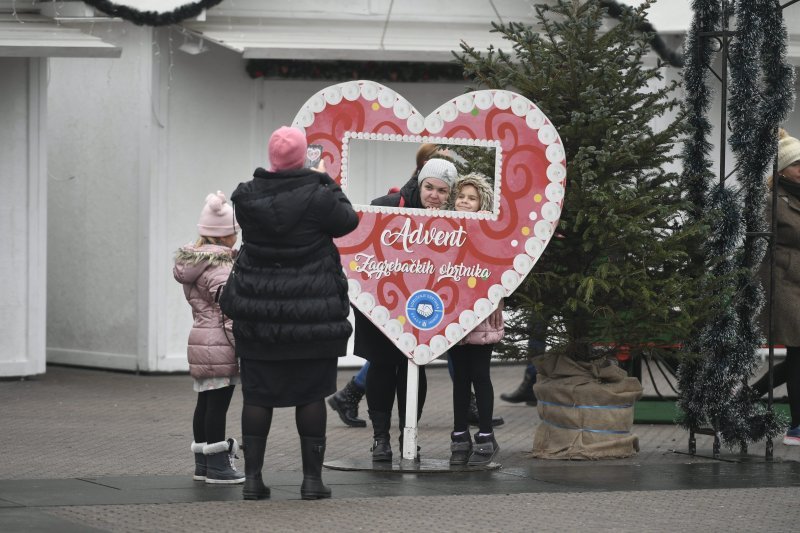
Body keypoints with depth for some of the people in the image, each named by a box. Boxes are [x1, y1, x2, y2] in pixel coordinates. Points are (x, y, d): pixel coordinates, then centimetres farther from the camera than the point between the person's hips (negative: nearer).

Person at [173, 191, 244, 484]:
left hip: (199, 339, 9)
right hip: (220, 344, -9)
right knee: (218, 403, -5)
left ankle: (203, 462, 20)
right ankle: (218, 465, -2)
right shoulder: (220, 268, -17)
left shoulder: (191, 261, 12)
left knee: (205, 402, 14)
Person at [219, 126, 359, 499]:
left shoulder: (247, 196, -4)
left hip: (257, 311, 2)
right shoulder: (317, 196, -14)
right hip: (312, 311, -2)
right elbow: (348, 221, 2)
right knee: (311, 394, 6)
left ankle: (252, 476, 9)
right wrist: (326, 181, 13)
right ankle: (312, 478, 8)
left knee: (256, 394, 9)